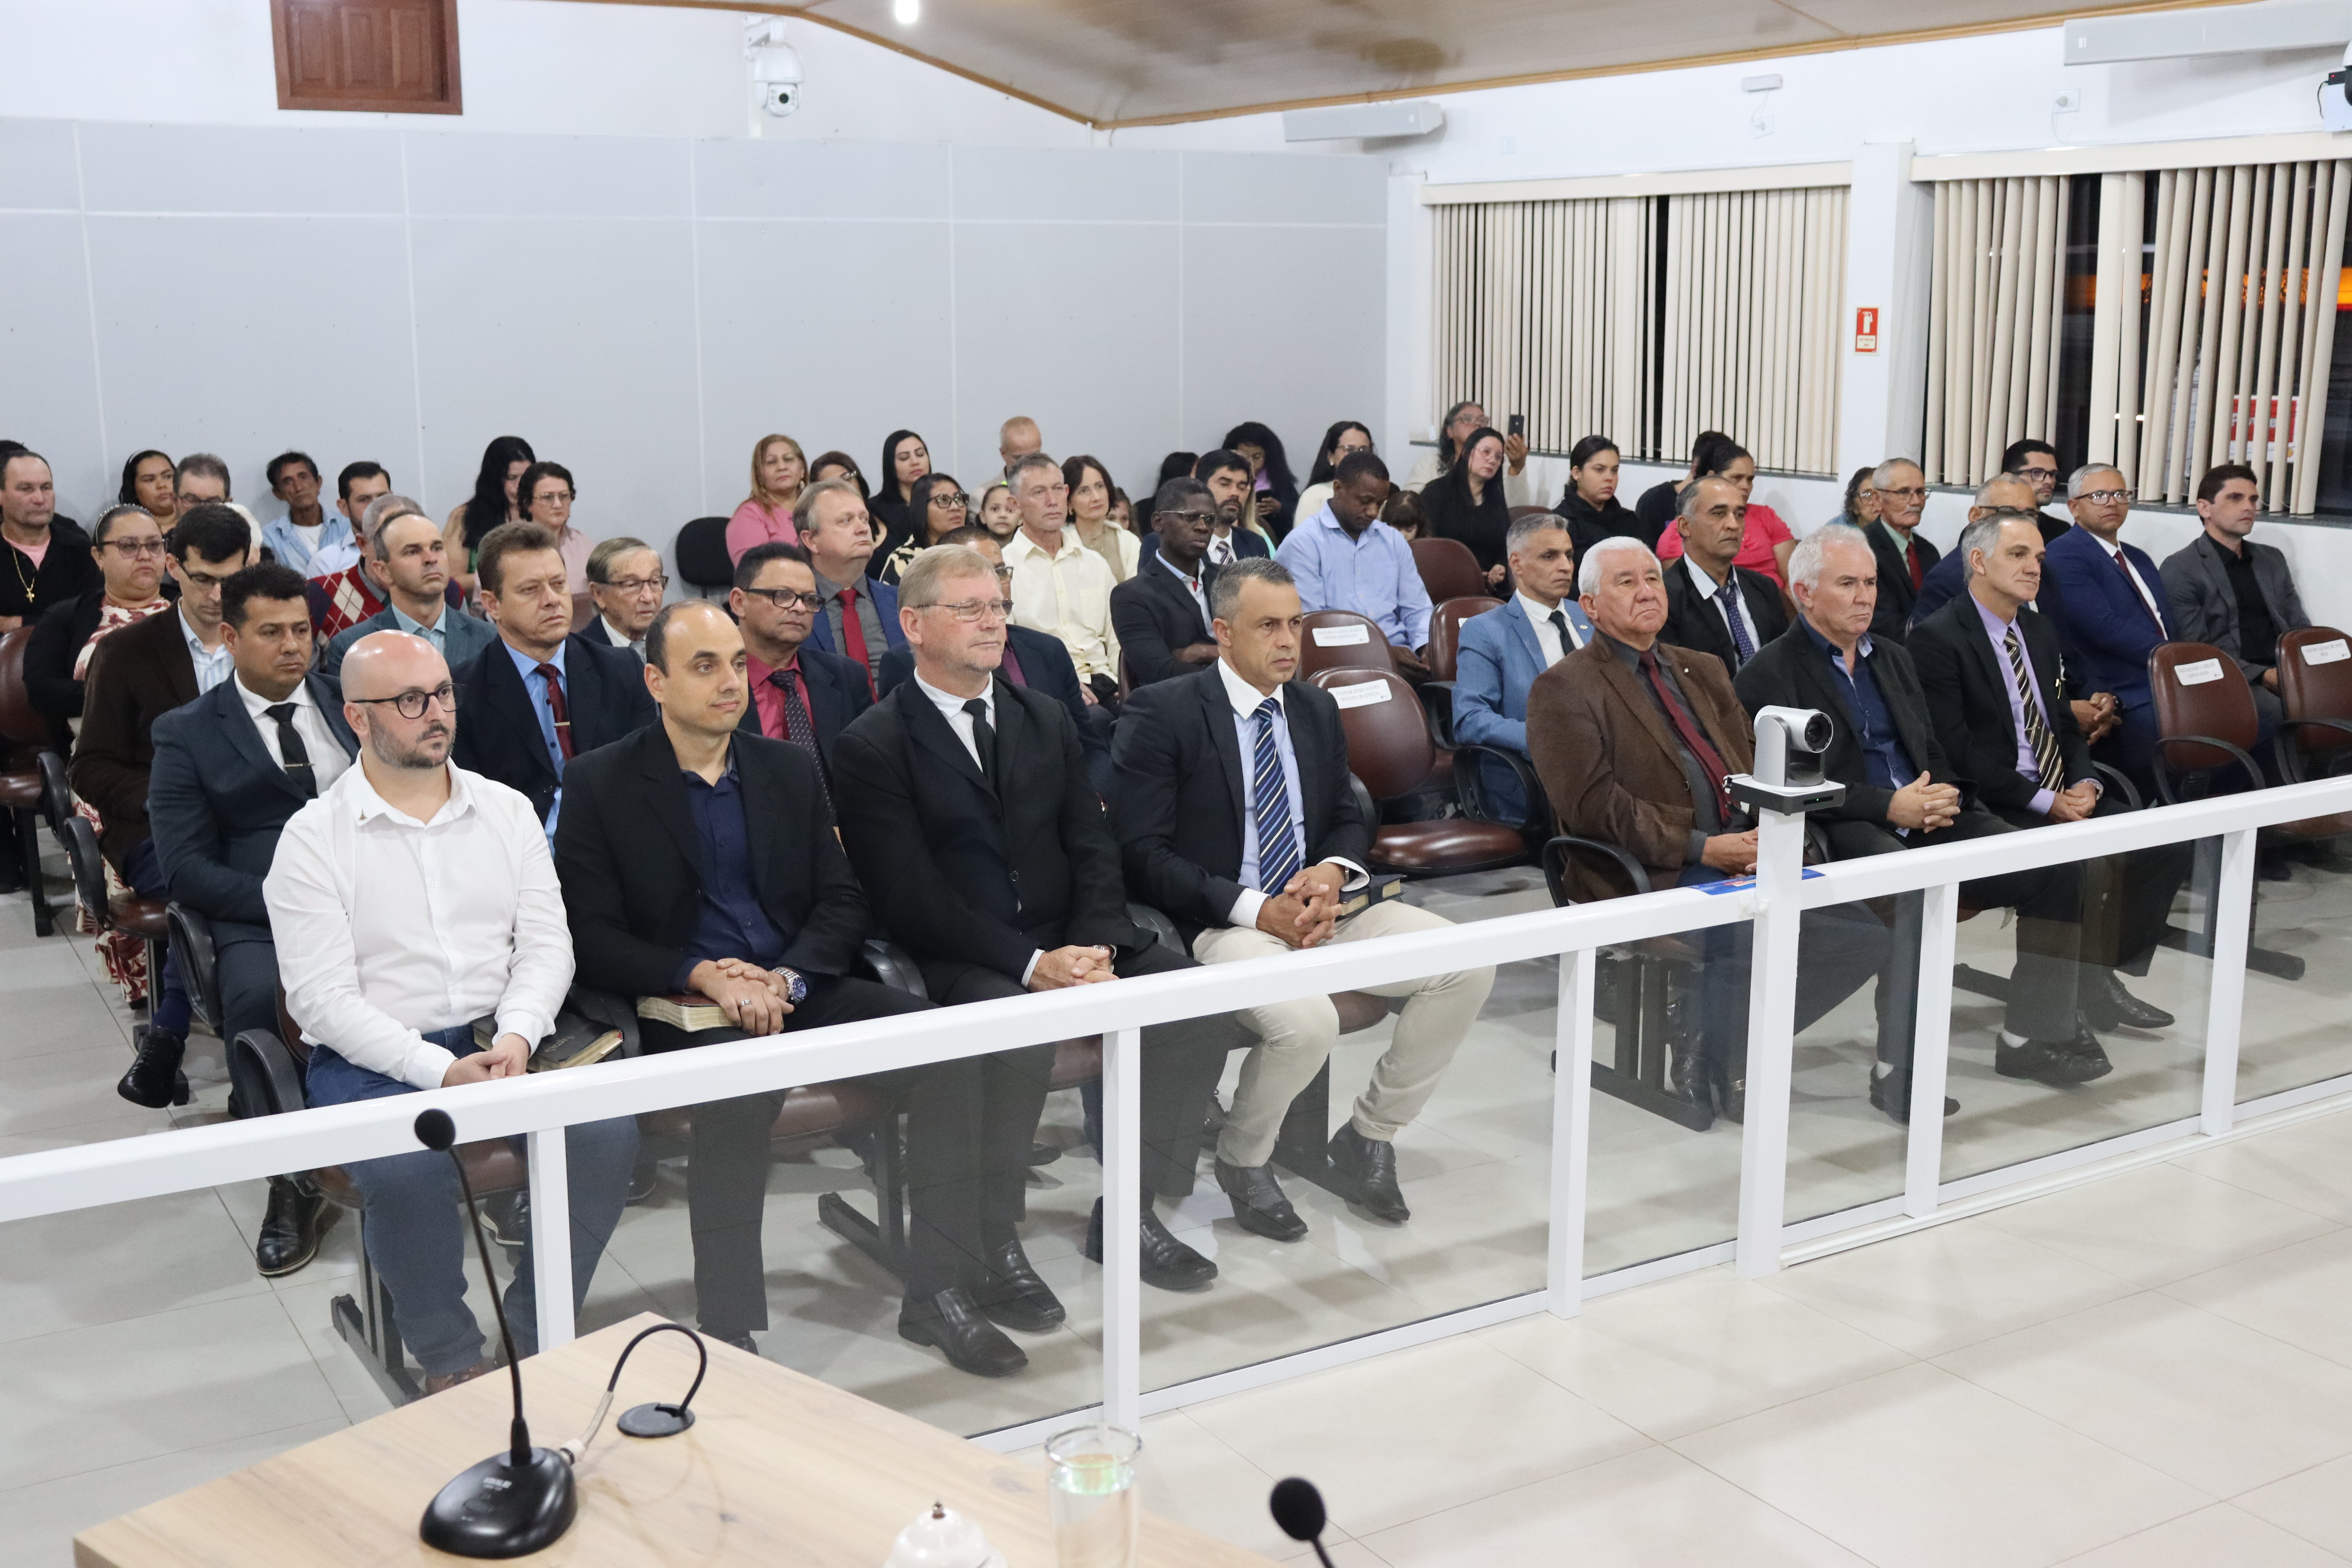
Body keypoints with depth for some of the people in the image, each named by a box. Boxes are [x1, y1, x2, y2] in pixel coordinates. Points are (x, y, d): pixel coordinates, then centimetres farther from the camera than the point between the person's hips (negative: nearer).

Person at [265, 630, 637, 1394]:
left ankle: (535, 1334, -5)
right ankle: (451, 1359, -9)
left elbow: (547, 943, 7)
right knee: (406, 1168, -34)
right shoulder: (312, 838, -1)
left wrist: (517, 1037, -13)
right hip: (374, 1061, -3)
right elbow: (323, 999, -9)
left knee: (607, 1126, -24)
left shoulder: (506, 810, 11)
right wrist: (440, 1070, -20)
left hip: (504, 1043, 3)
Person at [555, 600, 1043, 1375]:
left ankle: (939, 1288, -15)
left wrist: (787, 977, -11)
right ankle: (729, 1329, -26)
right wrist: (707, 976, -19)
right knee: (743, 1083, -38)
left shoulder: (788, 768, 14)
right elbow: (593, 935, -5)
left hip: (803, 988, 4)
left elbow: (843, 900, 10)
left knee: (952, 1049, -20)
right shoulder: (599, 783, 1)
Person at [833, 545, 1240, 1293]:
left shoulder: (1047, 719, 16)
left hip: (1069, 945, 6)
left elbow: (1094, 849, 10)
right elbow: (912, 898, -12)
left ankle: (1131, 1210, -6)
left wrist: (1092, 948, -10)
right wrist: (1031, 963, -21)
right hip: (957, 964, -5)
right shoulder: (872, 746, -3)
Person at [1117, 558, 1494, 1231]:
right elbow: (1143, 851, -11)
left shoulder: (1316, 709, 14)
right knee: (1307, 1021, -34)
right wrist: (1257, 911, -20)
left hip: (1317, 908, 7)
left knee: (1468, 964, -13)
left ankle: (1367, 1137, 5)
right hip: (1219, 925, -6)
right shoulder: (1162, 713, -6)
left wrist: (1334, 871, -6)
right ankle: (1241, 1161, -1)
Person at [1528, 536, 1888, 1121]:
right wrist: (1700, 848, -16)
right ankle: (1714, 1069, -6)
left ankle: (1723, 1045, 2)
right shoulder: (1563, 690, 1)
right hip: (1658, 875, -7)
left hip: (1744, 856, 7)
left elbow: (1754, 768, 18)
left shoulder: (1704, 671, 25)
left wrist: (1766, 835, -4)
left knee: (1868, 931, -12)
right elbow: (1594, 805, -11)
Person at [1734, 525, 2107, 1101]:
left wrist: (1942, 795, 1)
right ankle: (1900, 1069, -29)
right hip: (1846, 832, -7)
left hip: (1925, 818, 7)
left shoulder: (1892, 658, 23)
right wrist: (1890, 806, -17)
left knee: (2058, 867, -11)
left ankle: (2032, 1034, -1)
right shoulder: (1770, 675, 0)